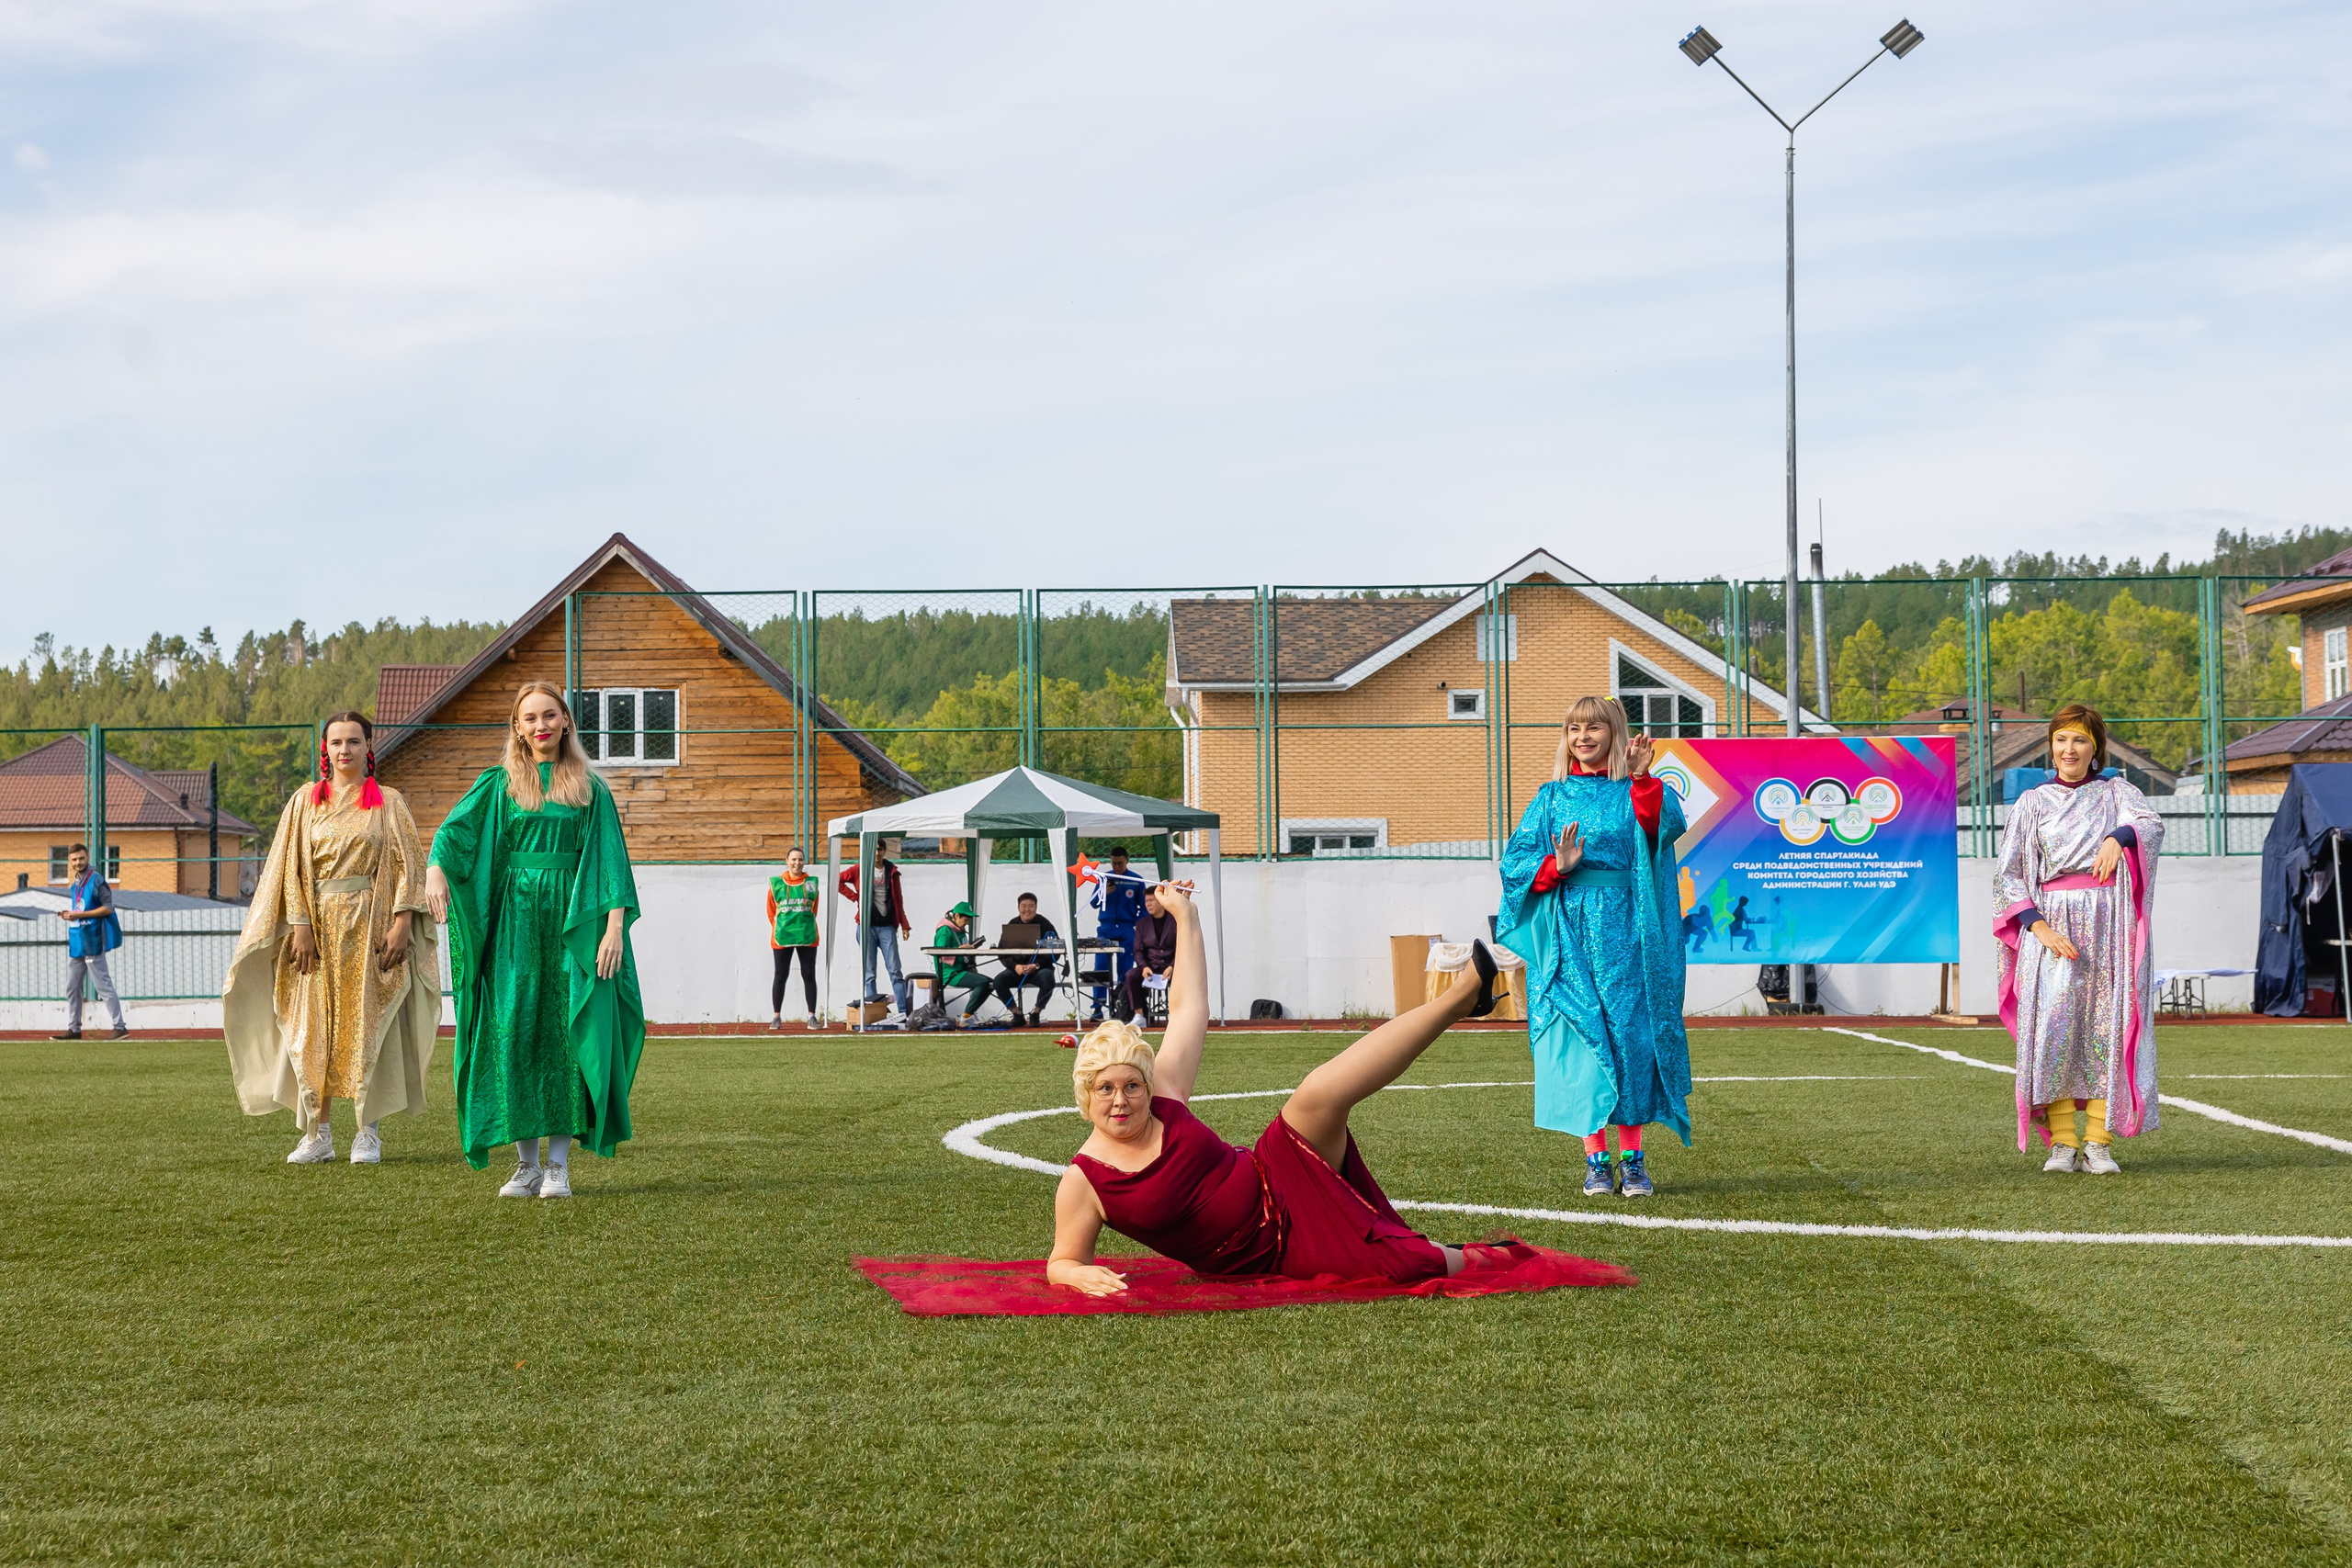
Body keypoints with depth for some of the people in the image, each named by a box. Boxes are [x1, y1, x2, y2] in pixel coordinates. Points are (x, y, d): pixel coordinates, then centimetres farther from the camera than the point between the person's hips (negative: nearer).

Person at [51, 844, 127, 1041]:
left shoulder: (96, 880, -9)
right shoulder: (73, 883, 15)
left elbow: (108, 908, -15)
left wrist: (79, 915, -19)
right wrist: (67, 914, 4)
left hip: (92, 941, -8)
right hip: (75, 942, 8)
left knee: (104, 986, -8)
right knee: (72, 988, 11)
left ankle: (120, 1027, -7)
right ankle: (74, 1028, 18)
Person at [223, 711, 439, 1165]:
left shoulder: (388, 804, 5)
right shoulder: (305, 802, 9)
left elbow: (408, 866, 0)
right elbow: (293, 868, 4)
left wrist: (401, 924, -10)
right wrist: (300, 925, -7)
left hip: (371, 927, -2)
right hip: (319, 926, 2)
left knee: (368, 1025, -3)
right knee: (313, 1029, -1)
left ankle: (369, 1134, 4)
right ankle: (318, 1134, 5)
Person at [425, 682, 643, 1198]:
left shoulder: (590, 789, 10)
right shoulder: (499, 785, 9)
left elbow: (610, 860, 4)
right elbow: (455, 828, -6)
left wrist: (616, 924, -9)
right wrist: (435, 869, -28)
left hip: (573, 920, 0)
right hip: (514, 918, 0)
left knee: (568, 1034, -6)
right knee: (514, 1032, -4)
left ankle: (559, 1164, -4)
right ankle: (526, 1164, 2)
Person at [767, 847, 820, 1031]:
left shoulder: (811, 883, 4)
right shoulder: (776, 884, 1)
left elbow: (814, 910, 11)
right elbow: (771, 912, 8)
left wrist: (804, 925, 8)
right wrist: (781, 927, 7)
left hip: (807, 937, 1)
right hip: (782, 937, -1)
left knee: (809, 976, 3)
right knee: (781, 976, 4)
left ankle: (812, 1016, 8)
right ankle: (776, 1016, 10)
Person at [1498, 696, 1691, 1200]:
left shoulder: (1633, 793, 7)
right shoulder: (1553, 798, 12)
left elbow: (1666, 825, -15)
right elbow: (1517, 862, 5)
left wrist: (1642, 779, -28)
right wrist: (1556, 867, -13)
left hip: (1625, 932, -1)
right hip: (1571, 932, 1)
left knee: (1629, 1033, -3)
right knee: (1580, 1037, -3)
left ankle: (1631, 1158, 4)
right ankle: (1595, 1159, 2)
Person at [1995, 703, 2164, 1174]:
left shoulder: (2117, 794, 12)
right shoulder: (2032, 804, 12)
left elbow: (2151, 824, -9)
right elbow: (2008, 875, 4)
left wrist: (2117, 838, -31)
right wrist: (2040, 927, -11)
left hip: (2109, 926, 0)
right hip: (2051, 925, 0)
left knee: (2107, 1025, -7)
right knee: (2053, 1026, -11)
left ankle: (2098, 1143, -5)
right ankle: (2062, 1143, -7)